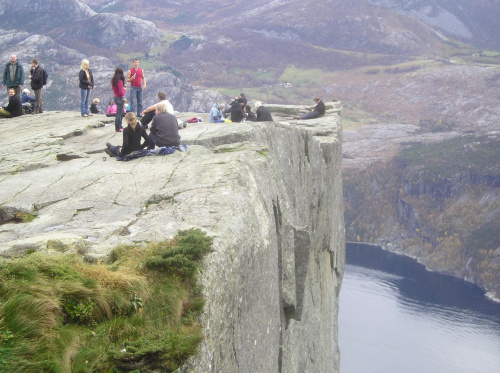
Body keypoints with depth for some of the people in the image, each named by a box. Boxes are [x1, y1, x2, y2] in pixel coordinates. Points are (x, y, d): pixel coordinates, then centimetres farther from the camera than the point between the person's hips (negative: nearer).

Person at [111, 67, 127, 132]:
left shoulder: (113, 80, 4)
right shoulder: (120, 81, -22)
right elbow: (121, 92, -24)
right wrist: (125, 89, -4)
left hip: (116, 97, 9)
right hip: (120, 98, -9)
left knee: (121, 112, 23)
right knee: (119, 113, -1)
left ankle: (119, 125, 33)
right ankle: (117, 128, 4)